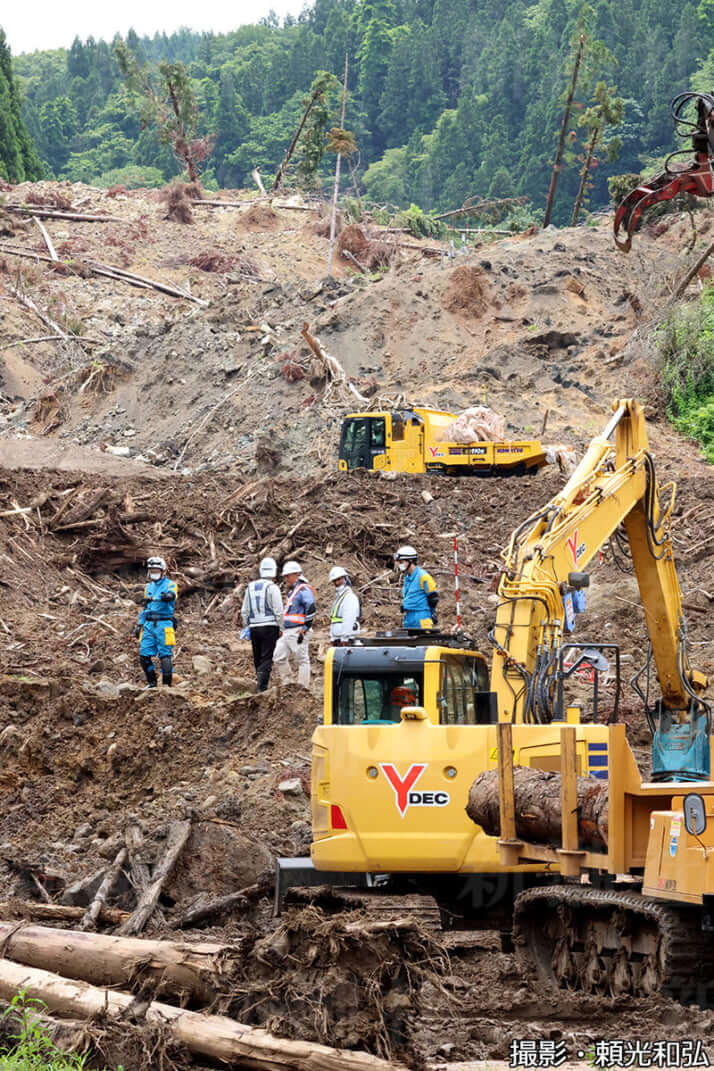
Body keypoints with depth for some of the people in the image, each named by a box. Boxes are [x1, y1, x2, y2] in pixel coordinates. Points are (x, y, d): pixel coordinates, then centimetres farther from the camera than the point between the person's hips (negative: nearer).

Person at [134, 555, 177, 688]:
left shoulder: (170, 584, 2)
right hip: (149, 625, 6)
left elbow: (171, 594, -21)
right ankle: (152, 682, 13)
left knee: (165, 655, -7)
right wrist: (139, 624, 21)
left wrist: (168, 596, -39)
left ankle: (167, 684, -2)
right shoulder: (148, 587, 21)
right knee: (144, 655, 0)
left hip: (164, 624, -6)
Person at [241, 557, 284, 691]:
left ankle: (262, 685, 17)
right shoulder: (272, 588, -8)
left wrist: (246, 627, 21)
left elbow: (244, 611, 14)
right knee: (267, 659, -6)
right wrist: (281, 628, 0)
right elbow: (278, 611, -10)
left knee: (257, 659, 13)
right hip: (270, 627, -5)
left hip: (254, 628, 5)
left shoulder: (251, 587, 10)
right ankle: (262, 687, -15)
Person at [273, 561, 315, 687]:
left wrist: (304, 630, -20)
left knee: (302, 660, -5)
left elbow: (311, 609, -18)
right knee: (278, 658, 6)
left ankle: (303, 688, -3)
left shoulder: (304, 590, -9)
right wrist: (283, 631, 25)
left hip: (298, 632, -10)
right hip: (287, 632, 10)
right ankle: (287, 684, 14)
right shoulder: (291, 591, 21)